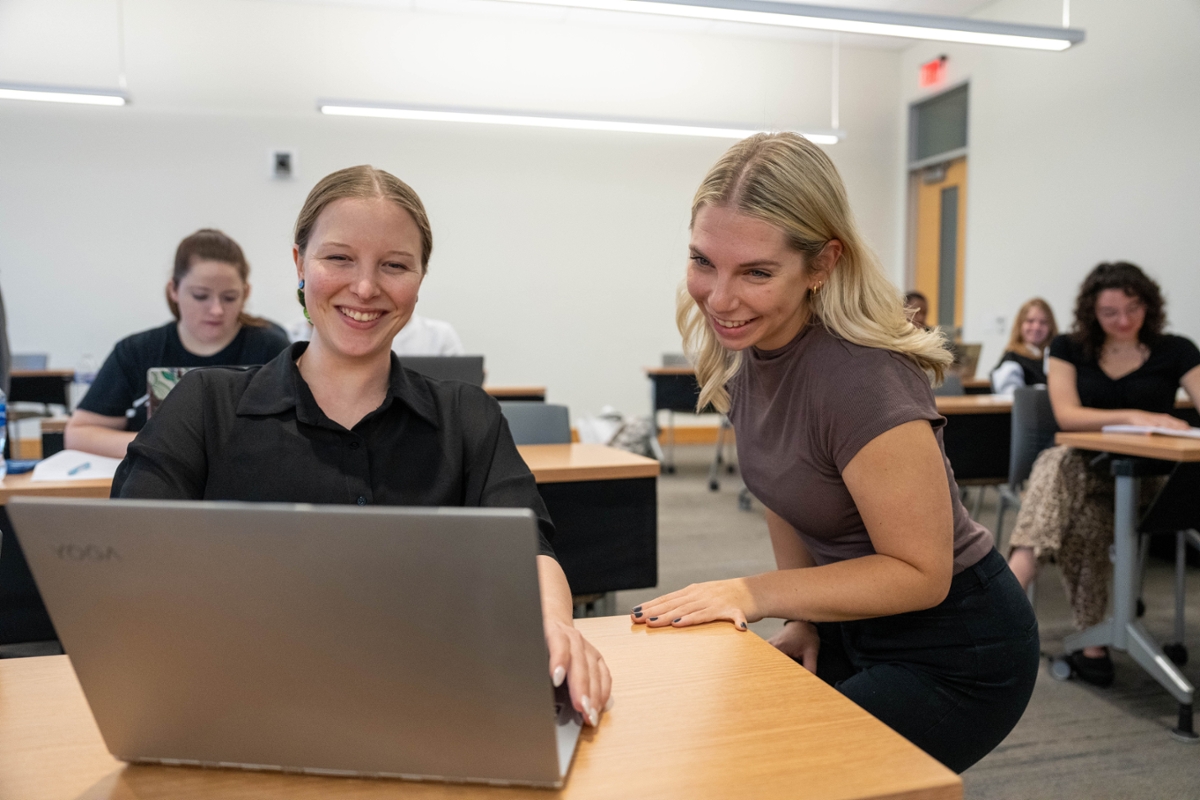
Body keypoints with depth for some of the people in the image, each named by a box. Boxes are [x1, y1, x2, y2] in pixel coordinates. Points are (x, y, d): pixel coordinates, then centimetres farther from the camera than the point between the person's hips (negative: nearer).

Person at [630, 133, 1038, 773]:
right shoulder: (746, 344, -7)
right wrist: (802, 620, 2)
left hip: (954, 653, -7)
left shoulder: (859, 378, -32)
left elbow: (920, 573, -24)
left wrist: (759, 592, -27)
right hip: (855, 628, 7)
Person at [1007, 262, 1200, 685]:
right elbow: (1067, 414, -7)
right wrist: (1130, 416, -23)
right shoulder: (1069, 348, 7)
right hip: (1082, 466, 0)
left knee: (1084, 520, -35)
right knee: (1058, 460, -38)